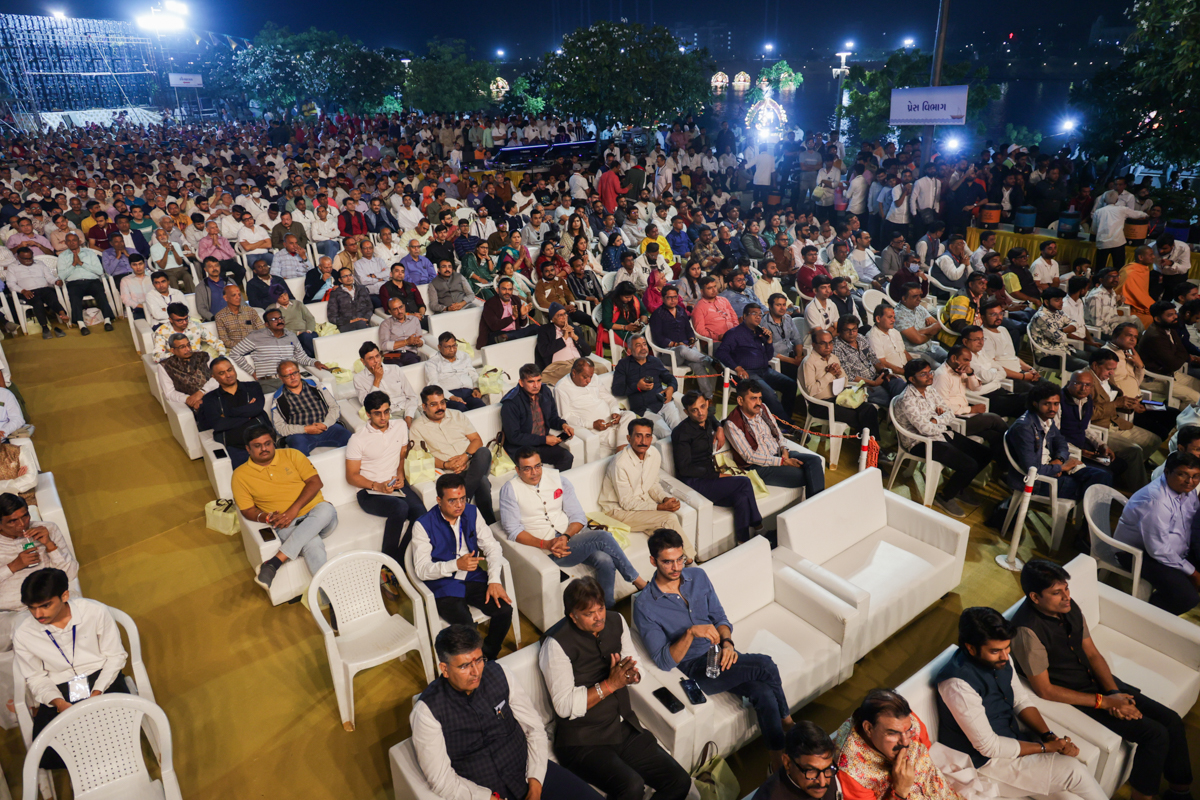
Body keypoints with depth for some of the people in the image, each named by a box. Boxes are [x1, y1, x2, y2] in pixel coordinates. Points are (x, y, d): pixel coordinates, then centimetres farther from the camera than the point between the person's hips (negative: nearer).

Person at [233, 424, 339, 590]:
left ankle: (275, 561, -39)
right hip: (287, 526, -2)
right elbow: (247, 510, 8)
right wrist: (267, 518, -15)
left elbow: (315, 482, 0)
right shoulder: (241, 475, 10)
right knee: (313, 544, -37)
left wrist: (294, 509, -14)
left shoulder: (291, 455, 9)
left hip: (317, 515, 2)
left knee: (326, 509, -38)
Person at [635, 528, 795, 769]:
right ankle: (787, 722, -4)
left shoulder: (698, 576, 2)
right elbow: (664, 662, -16)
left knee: (764, 693, -23)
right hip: (696, 670, -5)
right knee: (766, 665, -24)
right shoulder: (644, 607, -14)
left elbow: (720, 618, 9)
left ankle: (778, 761, -6)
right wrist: (690, 633, -32)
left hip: (721, 656, 5)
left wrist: (727, 642, -13)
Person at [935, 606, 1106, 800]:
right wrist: (1046, 747, -16)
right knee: (1073, 771, -13)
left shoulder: (999, 658, -8)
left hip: (1012, 735, 7)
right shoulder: (958, 684, -32)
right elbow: (989, 747, -25)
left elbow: (1022, 701, 7)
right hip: (986, 760, -7)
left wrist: (1050, 736, -10)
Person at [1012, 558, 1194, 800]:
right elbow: (1045, 690, -24)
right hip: (1075, 696, -7)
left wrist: (1115, 693, -12)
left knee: (1171, 720, 3)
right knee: (1155, 734, -13)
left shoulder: (1069, 607, -8)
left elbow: (1092, 653, 3)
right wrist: (1104, 701, -19)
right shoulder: (1027, 630, -31)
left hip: (1096, 679, 7)